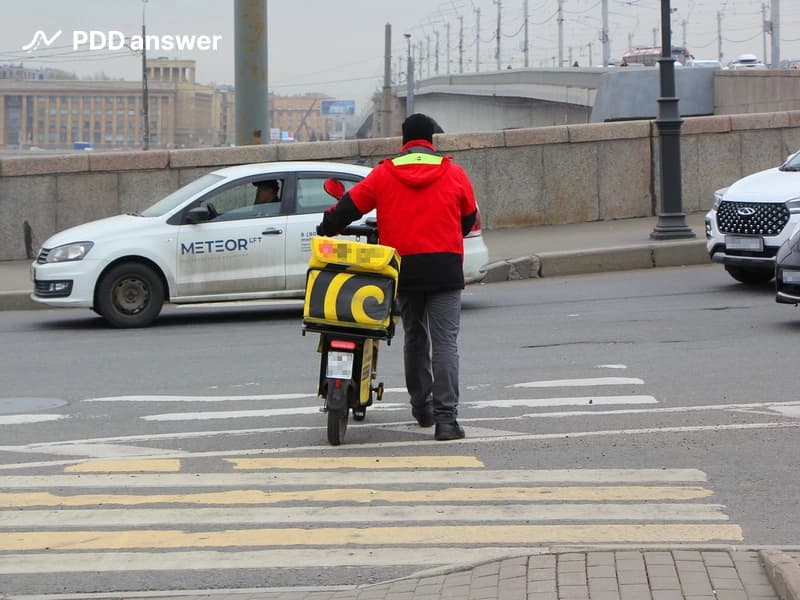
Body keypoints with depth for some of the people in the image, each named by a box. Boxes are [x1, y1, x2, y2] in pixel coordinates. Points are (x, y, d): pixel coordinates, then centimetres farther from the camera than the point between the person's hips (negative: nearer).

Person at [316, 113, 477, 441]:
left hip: (403, 267, 2)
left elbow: (349, 205, 6)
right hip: (445, 267, -2)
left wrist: (325, 230, 22)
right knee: (445, 341, -5)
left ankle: (421, 407, 28)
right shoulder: (454, 174, 3)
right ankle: (446, 417, -15)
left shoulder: (383, 174, 3)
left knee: (414, 337, 19)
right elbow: (469, 218, 13)